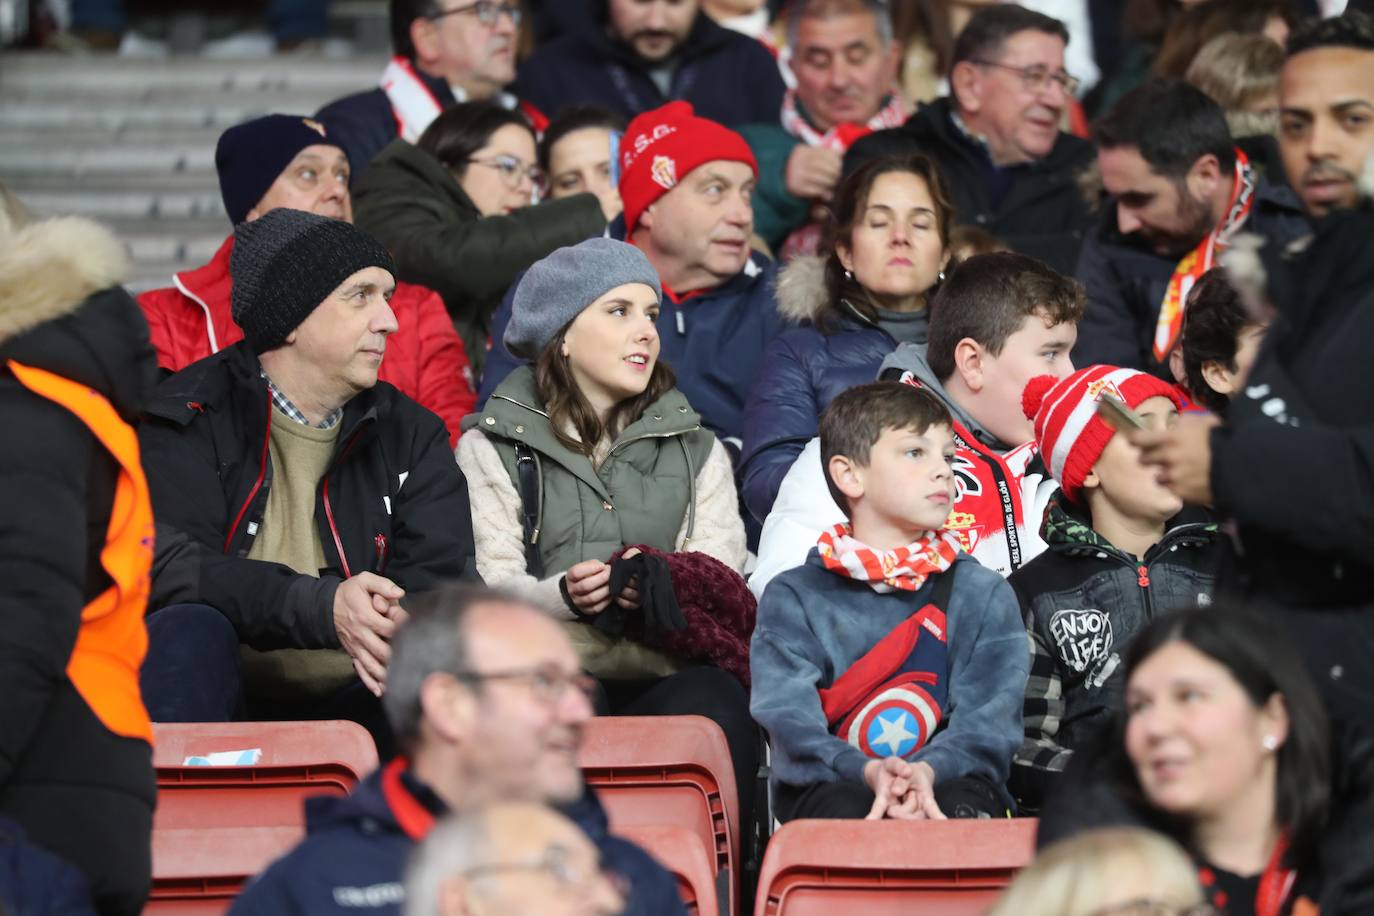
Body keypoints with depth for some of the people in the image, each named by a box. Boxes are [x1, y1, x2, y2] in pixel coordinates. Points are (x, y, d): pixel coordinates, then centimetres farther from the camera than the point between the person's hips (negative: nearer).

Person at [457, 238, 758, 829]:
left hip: (661, 679, 2)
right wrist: (562, 596, -19)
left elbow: (720, 580, 10)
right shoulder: (491, 447, 16)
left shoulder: (696, 449, 24)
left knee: (713, 704, -33)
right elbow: (489, 590, 3)